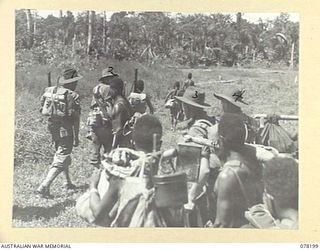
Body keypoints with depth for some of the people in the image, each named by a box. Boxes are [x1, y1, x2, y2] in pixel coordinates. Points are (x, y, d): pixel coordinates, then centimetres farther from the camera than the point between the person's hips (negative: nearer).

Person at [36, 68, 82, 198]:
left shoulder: (49, 91, 3)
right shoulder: (72, 96, -15)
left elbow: (42, 109, 8)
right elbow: (75, 119, -13)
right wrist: (76, 137, -9)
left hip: (53, 127, 8)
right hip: (65, 130, -7)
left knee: (61, 152, 24)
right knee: (61, 159, -3)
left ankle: (68, 182, 36)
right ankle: (44, 187, -14)